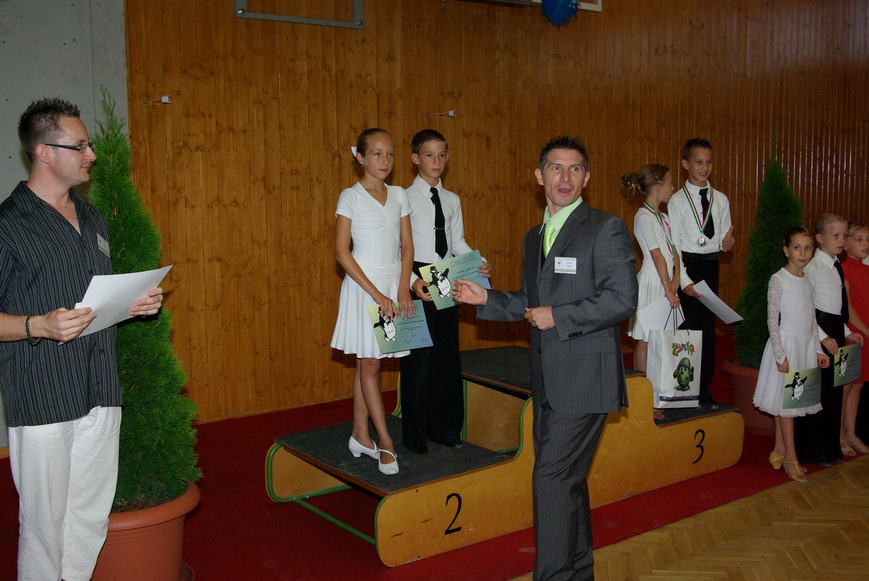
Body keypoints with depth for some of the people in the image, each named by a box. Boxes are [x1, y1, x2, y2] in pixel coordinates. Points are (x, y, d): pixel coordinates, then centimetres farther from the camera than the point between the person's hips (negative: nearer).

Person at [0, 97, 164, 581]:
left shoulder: (93, 218, 16)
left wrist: (138, 303, 7)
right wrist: (39, 326, -23)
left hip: (101, 395, 7)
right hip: (42, 401, -6)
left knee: (92, 520, 13)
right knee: (45, 523, 1)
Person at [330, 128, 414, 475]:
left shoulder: (399, 196, 9)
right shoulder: (350, 197, -5)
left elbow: (407, 246, 9)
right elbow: (342, 253, -10)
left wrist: (403, 288, -6)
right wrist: (376, 294, -15)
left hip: (395, 285, 4)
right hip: (363, 286, -4)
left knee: (367, 364, 11)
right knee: (370, 364, -1)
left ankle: (360, 435, 19)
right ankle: (385, 442, 5)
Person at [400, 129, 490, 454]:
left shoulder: (452, 200, 12)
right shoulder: (406, 198, -6)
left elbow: (458, 243, 14)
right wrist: (412, 281, -24)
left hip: (447, 282, 5)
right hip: (417, 284, -5)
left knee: (448, 356, 10)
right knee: (419, 357, 0)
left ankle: (445, 427, 25)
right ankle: (415, 434, 14)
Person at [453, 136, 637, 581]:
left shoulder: (606, 229, -9)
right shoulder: (534, 237, 15)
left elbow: (622, 298, -17)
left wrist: (557, 317, -17)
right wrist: (487, 299, 7)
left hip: (585, 377, -8)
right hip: (548, 379, 8)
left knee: (552, 476, -9)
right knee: (567, 478, 17)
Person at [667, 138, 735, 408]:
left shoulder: (721, 199, 9)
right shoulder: (677, 200, -3)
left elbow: (724, 239, 9)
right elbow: (673, 245, -6)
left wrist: (727, 243, -15)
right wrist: (684, 279, -14)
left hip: (710, 266, 4)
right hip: (685, 265, -4)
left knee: (708, 327, 8)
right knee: (685, 326, -3)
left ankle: (704, 388, 17)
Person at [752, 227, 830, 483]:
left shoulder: (808, 281, 10)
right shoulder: (778, 280, -10)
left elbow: (812, 321, 15)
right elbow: (772, 320, -12)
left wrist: (819, 350, 12)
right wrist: (780, 355, -15)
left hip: (806, 345, 7)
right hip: (786, 344, -6)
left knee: (792, 401, 10)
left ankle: (779, 451, 20)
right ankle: (791, 457, 6)